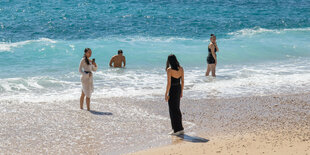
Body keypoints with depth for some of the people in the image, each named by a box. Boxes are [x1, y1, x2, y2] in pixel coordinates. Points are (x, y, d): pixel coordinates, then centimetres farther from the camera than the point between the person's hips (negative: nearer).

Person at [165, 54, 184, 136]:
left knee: (173, 110, 3)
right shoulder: (181, 69, 1)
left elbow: (169, 83, -18)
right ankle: (180, 128, 23)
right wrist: (181, 92, 17)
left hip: (172, 90, -7)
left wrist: (166, 94, -12)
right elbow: (182, 81, 7)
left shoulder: (169, 70, -17)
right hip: (178, 89, 7)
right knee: (177, 109, 18)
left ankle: (177, 129, 6)